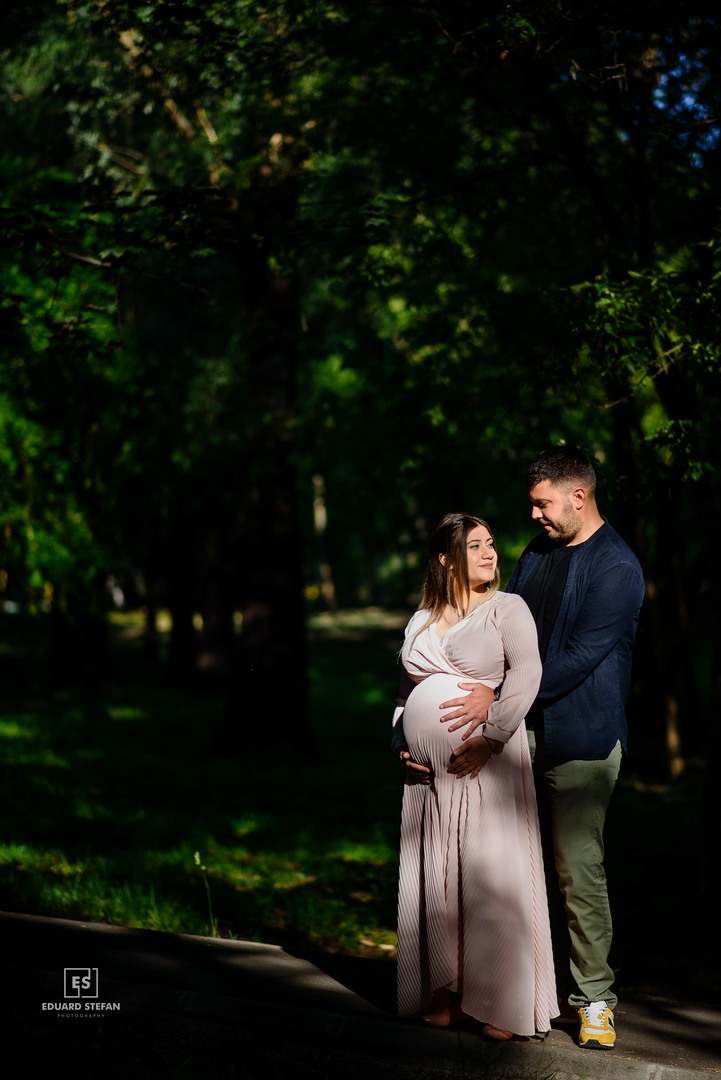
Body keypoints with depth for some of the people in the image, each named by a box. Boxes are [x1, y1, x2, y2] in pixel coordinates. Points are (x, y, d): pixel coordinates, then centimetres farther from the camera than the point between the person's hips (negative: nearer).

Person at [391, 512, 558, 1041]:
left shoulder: (506, 608, 1)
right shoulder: (422, 620, 17)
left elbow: (526, 673, -14)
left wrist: (491, 738, -21)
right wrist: (401, 744, 8)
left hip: (486, 760, -5)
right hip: (430, 771, 5)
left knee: (491, 874, -7)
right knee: (437, 877, 6)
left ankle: (503, 1005, 0)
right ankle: (449, 996, 14)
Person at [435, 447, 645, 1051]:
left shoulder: (616, 568, -12)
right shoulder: (537, 554, 13)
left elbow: (578, 659, -18)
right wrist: (481, 690, 5)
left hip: (579, 740, -7)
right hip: (526, 732, 7)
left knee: (578, 871, -5)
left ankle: (594, 997, 6)